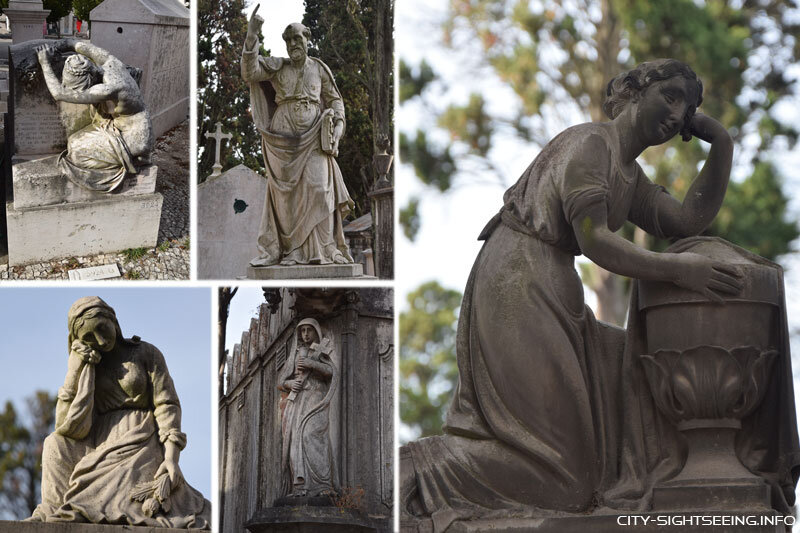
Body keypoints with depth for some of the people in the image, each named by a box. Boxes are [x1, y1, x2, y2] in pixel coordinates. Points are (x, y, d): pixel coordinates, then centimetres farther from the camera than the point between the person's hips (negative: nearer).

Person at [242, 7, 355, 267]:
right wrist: (251, 36, -17)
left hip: (313, 137, 0)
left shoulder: (319, 69, 10)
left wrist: (338, 125, 0)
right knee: (285, 191, -1)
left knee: (318, 189, -10)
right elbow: (250, 71, -9)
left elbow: (334, 100, 17)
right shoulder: (277, 66, 7)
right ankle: (283, 250, 2)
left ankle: (321, 250, -8)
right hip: (284, 137, 0)